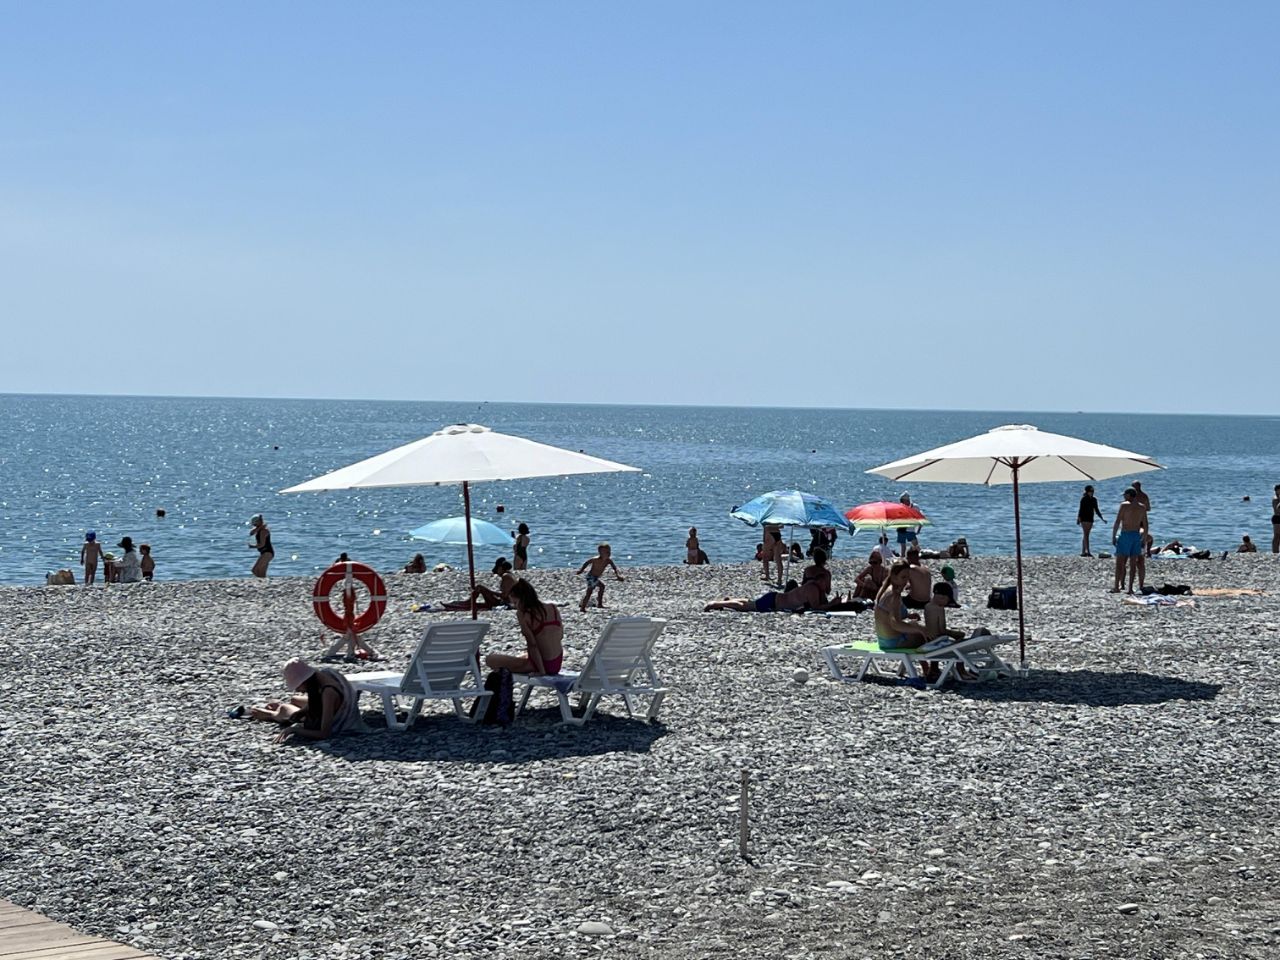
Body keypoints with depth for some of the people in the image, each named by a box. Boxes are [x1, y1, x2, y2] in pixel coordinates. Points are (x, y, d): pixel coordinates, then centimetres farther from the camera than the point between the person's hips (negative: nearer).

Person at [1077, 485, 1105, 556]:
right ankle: (1087, 551, -19)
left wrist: (1102, 518, 16)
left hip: (1090, 519, 7)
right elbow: (1081, 509, -13)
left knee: (1086, 535, 8)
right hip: (1084, 519, -7)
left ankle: (1083, 552, 10)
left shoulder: (1094, 499, 11)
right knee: (1085, 535, -11)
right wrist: (1079, 518, -20)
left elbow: (1096, 510, 18)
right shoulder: (1084, 499, -8)